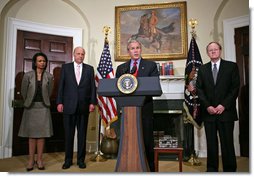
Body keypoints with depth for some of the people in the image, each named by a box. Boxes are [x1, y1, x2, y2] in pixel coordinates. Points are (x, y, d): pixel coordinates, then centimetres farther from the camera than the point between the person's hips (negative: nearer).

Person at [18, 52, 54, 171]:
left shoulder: (49, 77, 0)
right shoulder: (28, 75, -2)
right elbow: (23, 92, 7)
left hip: (43, 108, 0)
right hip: (31, 108, 0)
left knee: (41, 134, 3)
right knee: (31, 134, 5)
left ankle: (39, 159, 13)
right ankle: (31, 159, 14)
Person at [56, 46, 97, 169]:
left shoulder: (89, 69, 9)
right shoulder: (65, 67, 8)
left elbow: (92, 87, 5)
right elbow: (61, 86, 4)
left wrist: (92, 102, -3)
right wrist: (59, 102, -3)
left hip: (84, 106, 1)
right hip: (69, 106, 0)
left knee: (82, 134, 7)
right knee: (68, 134, 5)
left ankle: (81, 159, 19)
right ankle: (68, 159, 19)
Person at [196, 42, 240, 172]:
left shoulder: (232, 66, 5)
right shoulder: (203, 69, 11)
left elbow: (235, 88, -2)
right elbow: (199, 89, 5)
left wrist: (223, 105, -11)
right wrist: (207, 106, -7)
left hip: (226, 111, -2)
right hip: (208, 112, 2)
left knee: (227, 143, 1)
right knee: (211, 143, 7)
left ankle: (229, 169, 15)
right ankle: (212, 168, 18)